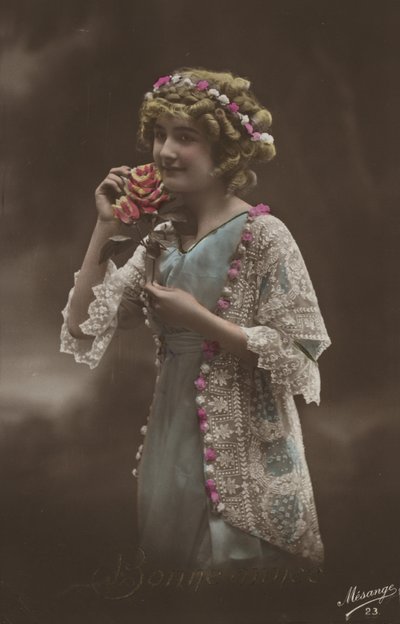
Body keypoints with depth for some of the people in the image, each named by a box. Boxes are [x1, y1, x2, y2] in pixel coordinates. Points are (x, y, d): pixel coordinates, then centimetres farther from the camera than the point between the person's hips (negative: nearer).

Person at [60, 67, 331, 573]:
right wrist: (104, 229, -5)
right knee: (169, 554, 17)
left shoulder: (262, 235, -12)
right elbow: (82, 329, 2)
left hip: (243, 452, -6)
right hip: (170, 437, 6)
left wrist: (196, 317, -19)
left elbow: (297, 360, -16)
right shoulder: (161, 236, 5)